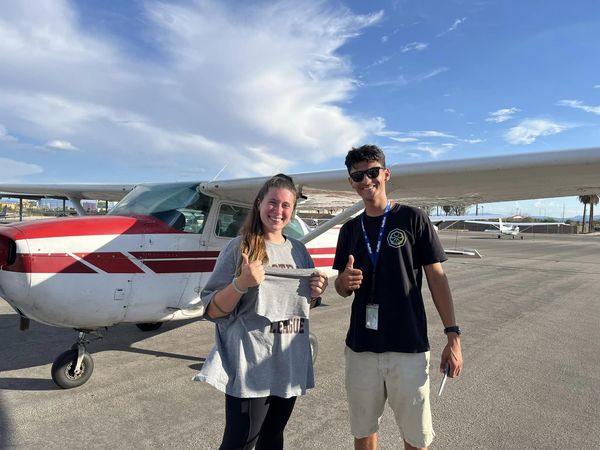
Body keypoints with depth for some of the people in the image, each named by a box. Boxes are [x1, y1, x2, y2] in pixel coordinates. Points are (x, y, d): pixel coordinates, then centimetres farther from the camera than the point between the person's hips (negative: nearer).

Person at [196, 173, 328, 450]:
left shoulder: (299, 250, 7)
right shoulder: (240, 247, -9)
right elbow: (212, 311, -10)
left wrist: (316, 291, -2)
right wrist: (241, 283, -26)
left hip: (291, 363, 6)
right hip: (250, 365, -5)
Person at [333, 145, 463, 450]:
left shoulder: (413, 218, -3)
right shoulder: (349, 229, 8)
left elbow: (436, 277, -3)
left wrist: (453, 335, -8)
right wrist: (344, 281, -11)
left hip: (409, 347, -3)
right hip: (360, 348, 4)